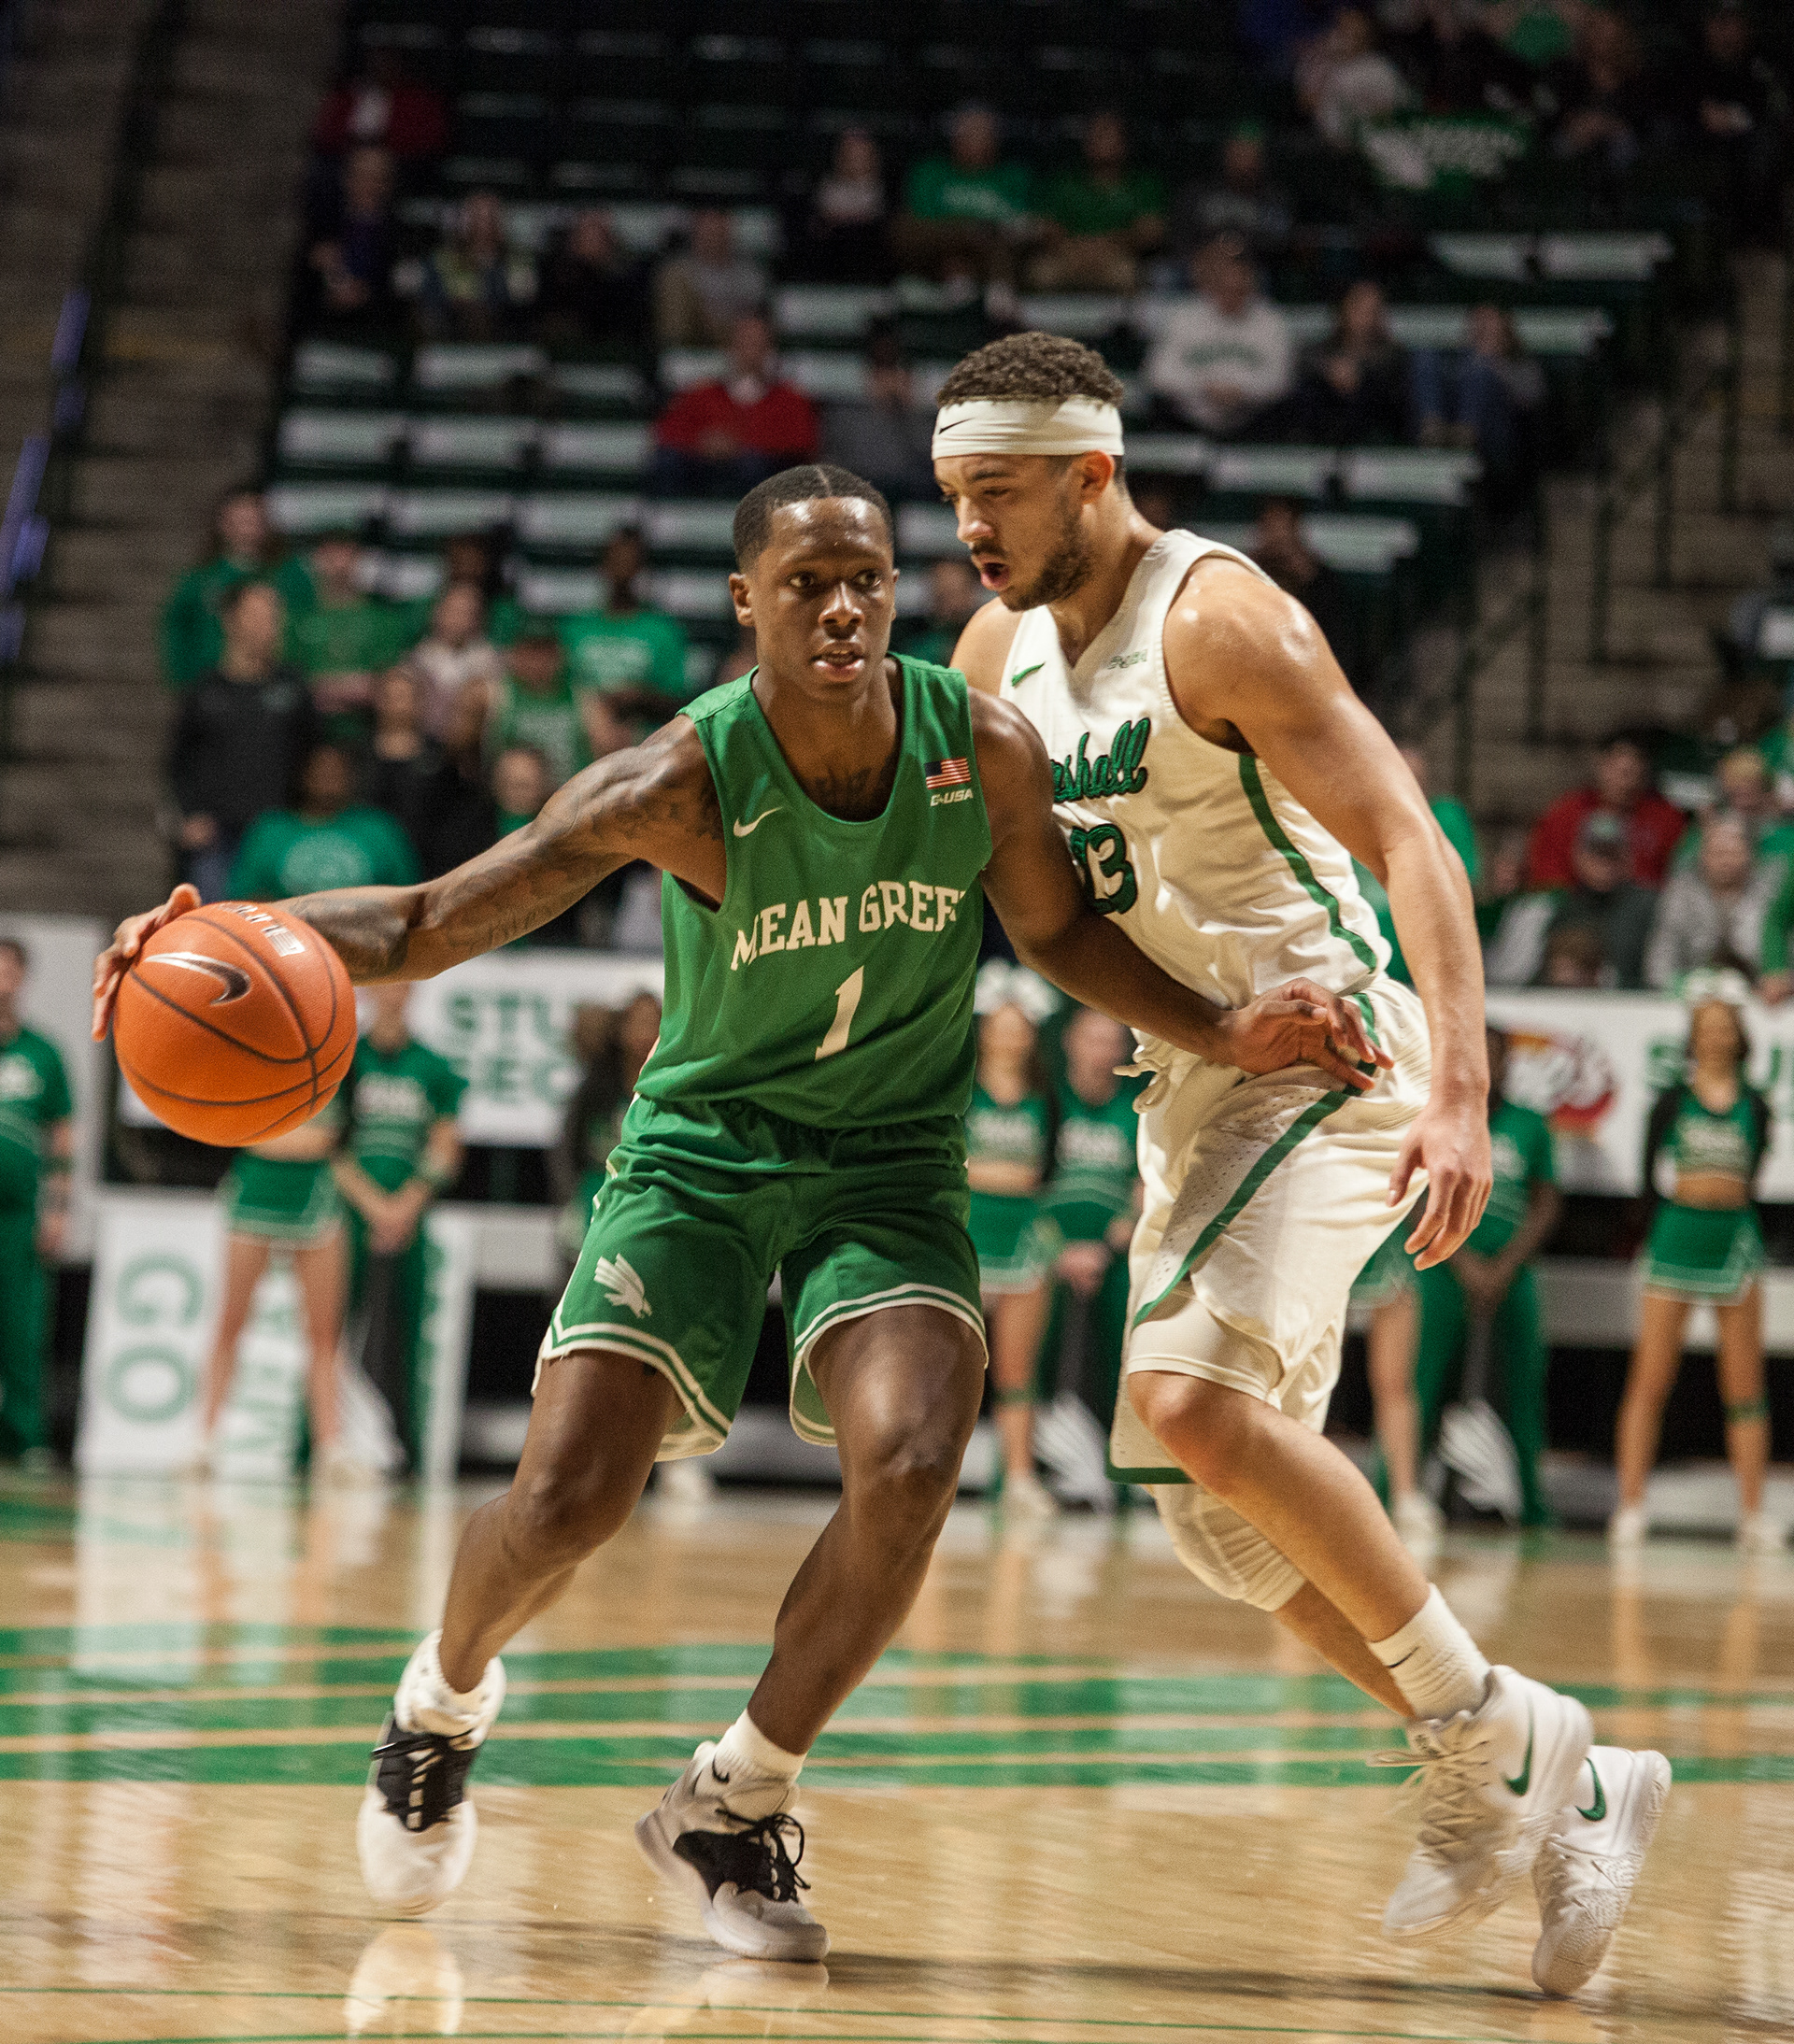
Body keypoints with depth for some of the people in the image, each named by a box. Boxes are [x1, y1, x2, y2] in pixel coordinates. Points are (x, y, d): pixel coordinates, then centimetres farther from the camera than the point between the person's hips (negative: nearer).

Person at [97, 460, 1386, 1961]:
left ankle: (737, 1804, -2)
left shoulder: (986, 751, -14)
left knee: (910, 1468, -25)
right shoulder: (685, 784, -22)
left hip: (892, 1162, 2)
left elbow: (1056, 929, 6)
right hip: (703, 1147, -1)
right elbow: (433, 921, -19)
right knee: (567, 1501, -14)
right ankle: (446, 1696, 24)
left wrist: (1222, 1034, -6)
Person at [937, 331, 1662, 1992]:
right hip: (1193, 1085, 9)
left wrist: (1460, 1091, -34)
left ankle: (1488, 1738, -12)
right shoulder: (1000, 651, 8)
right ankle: (1561, 1786, 15)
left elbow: (1408, 842, -24)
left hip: (1327, 1051, -9)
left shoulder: (1216, 623, -17)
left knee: (1191, 1400, -27)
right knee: (1211, 1507, 5)